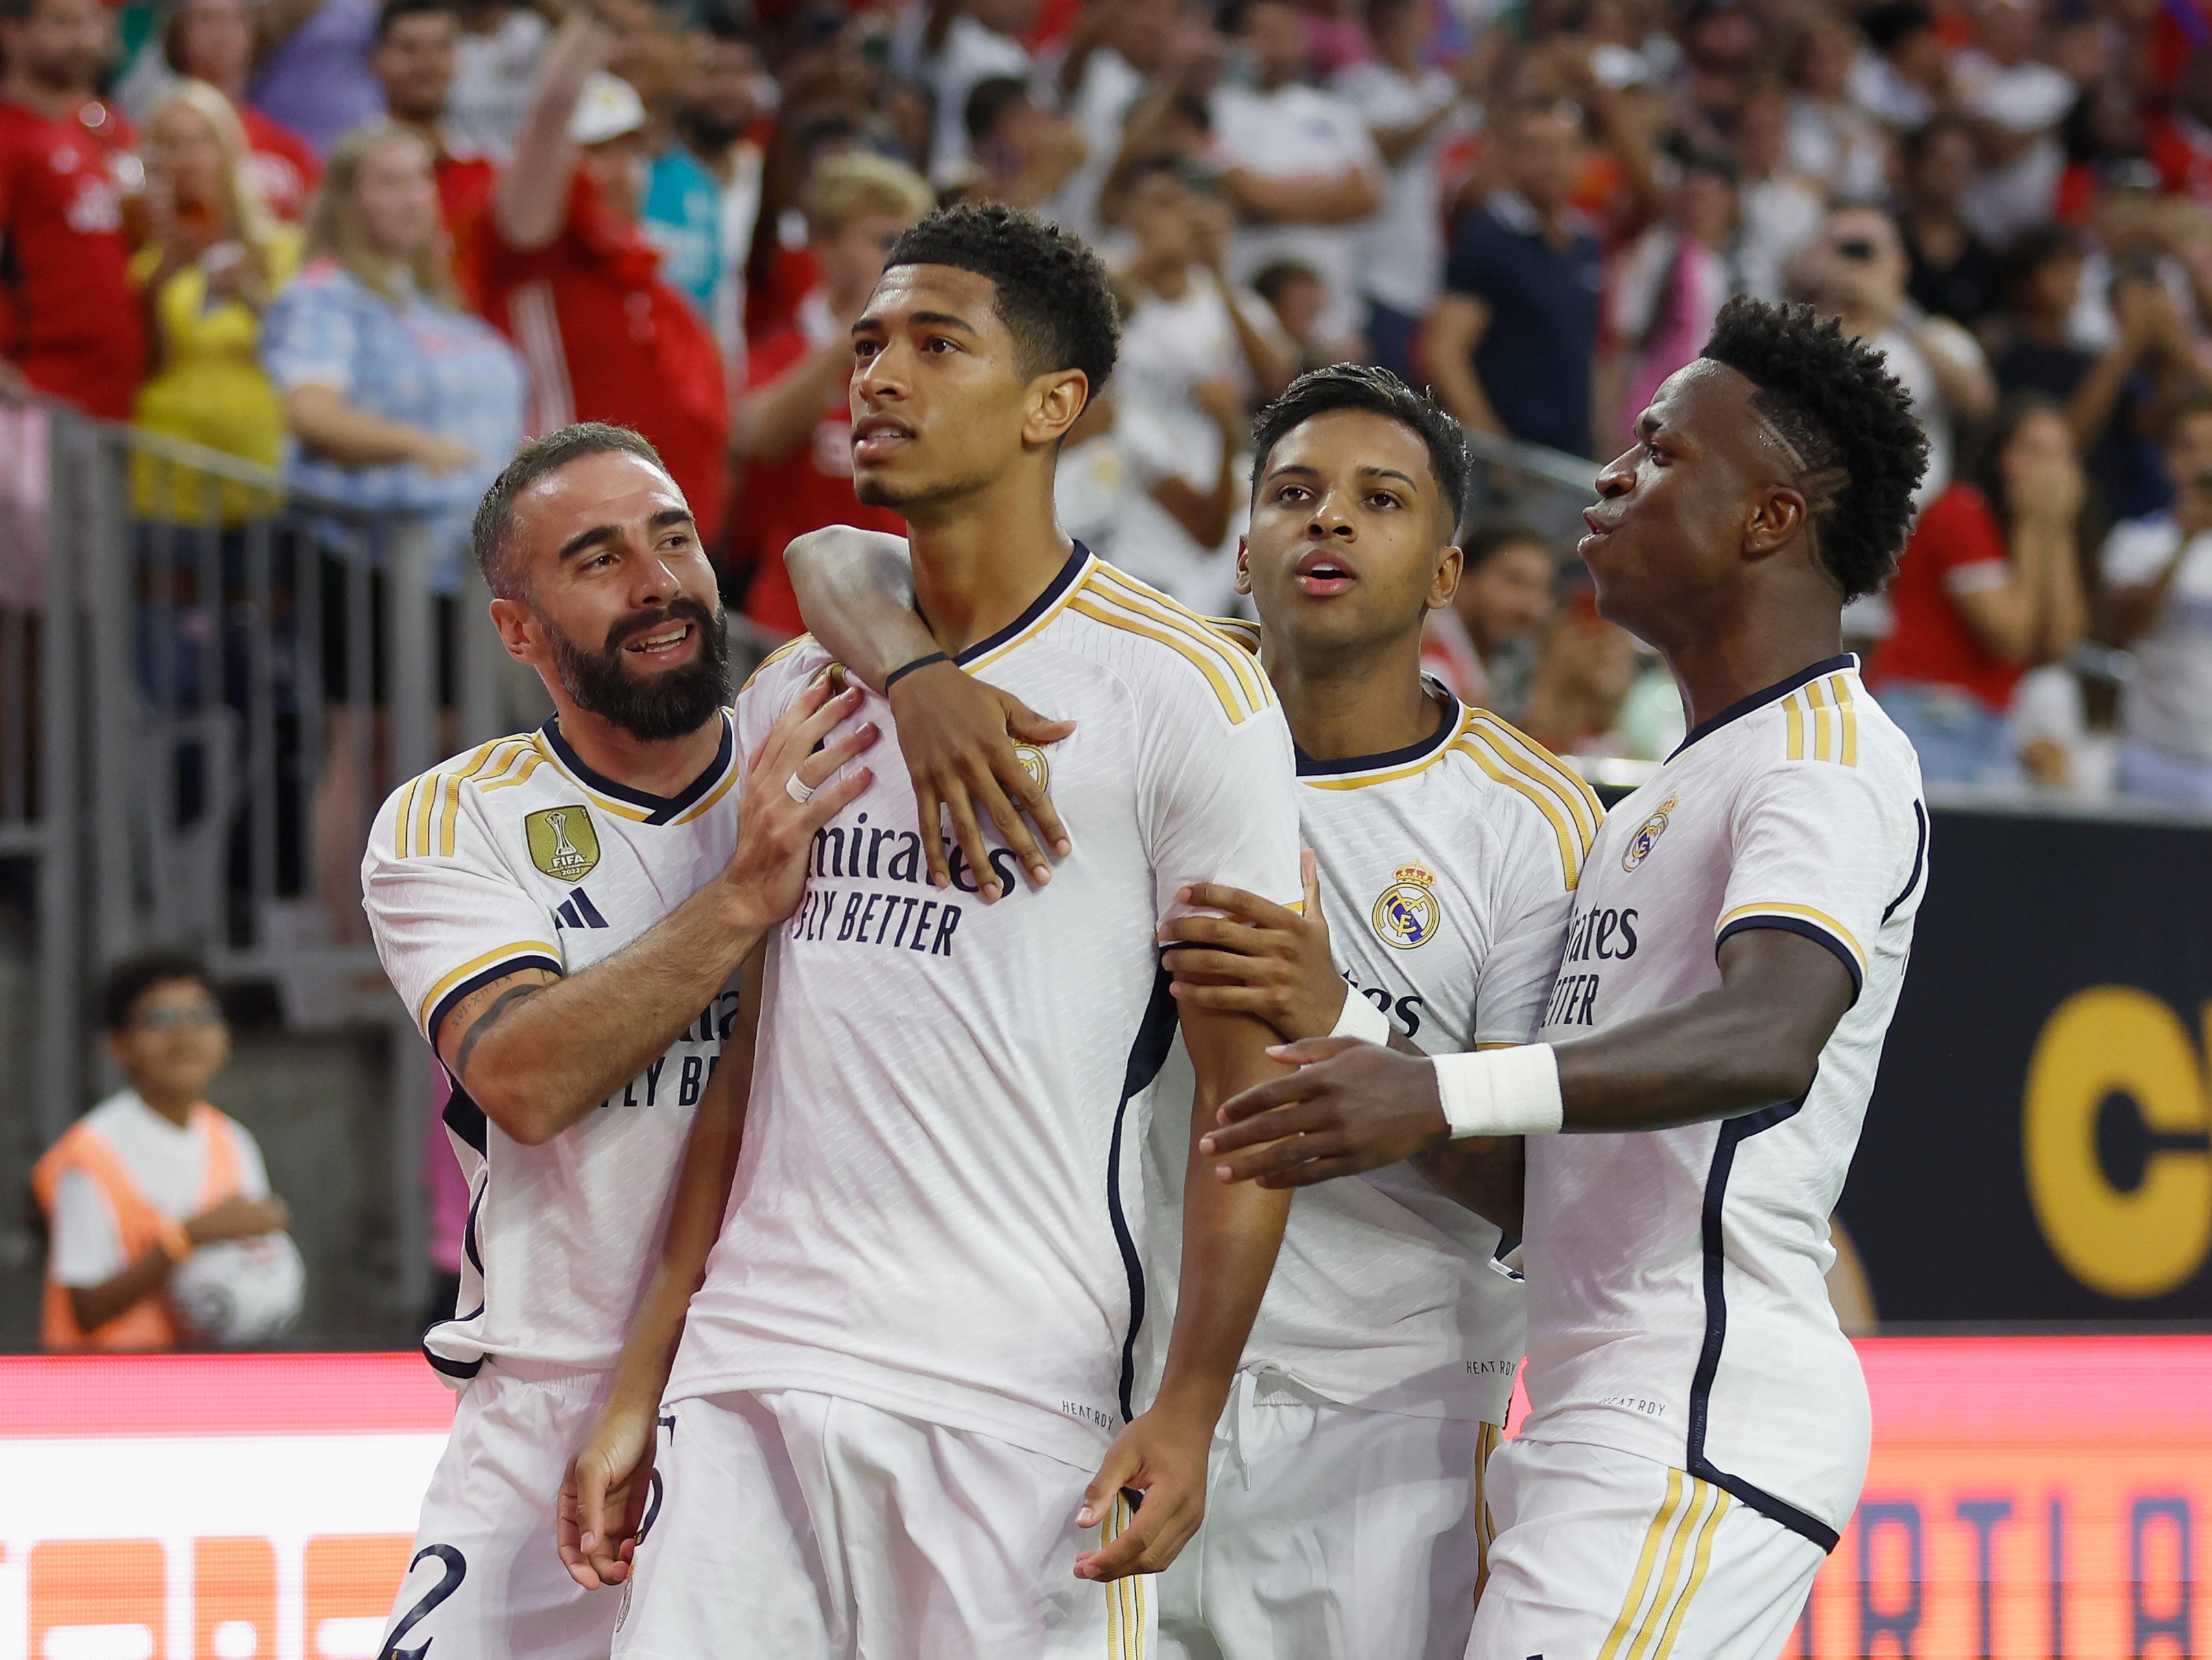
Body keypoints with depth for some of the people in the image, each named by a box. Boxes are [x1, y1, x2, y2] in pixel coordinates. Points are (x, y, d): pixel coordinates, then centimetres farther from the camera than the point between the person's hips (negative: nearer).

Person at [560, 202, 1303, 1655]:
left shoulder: (1183, 693, -3)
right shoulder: (789, 701, 16)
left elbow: (1249, 1087, -6)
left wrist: (1188, 1413, -14)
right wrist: (641, 1391, 14)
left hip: (1022, 1404, -5)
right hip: (750, 1376, 5)